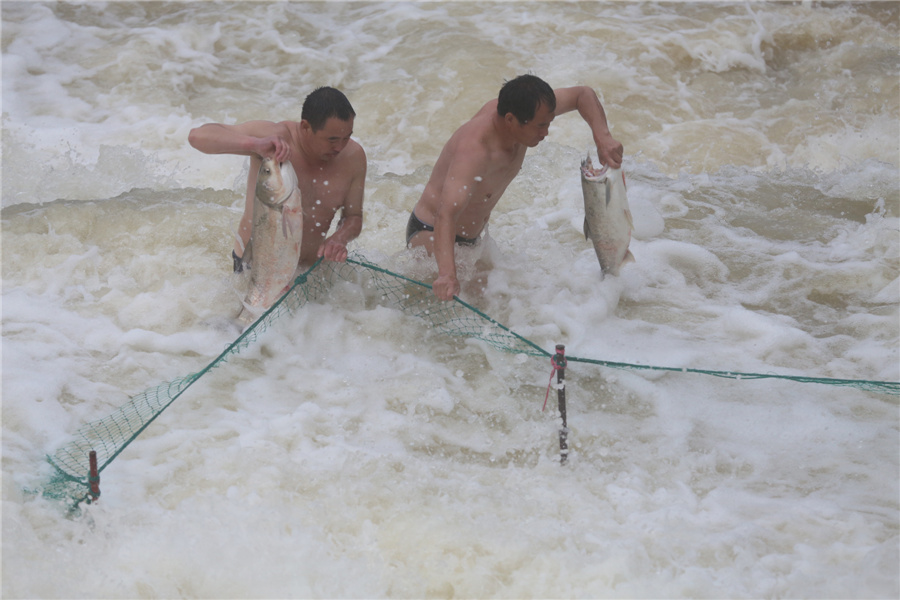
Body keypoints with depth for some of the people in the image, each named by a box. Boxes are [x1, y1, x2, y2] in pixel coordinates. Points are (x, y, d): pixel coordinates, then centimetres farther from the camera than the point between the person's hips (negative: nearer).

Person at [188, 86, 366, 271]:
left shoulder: (354, 157, -9)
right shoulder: (272, 135, -21)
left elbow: (353, 217, 3)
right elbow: (198, 136, -29)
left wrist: (340, 238, -23)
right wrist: (256, 144, -45)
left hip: (311, 269, 4)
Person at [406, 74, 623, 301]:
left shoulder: (519, 108, -13)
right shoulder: (475, 150, -38)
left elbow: (583, 95, 2)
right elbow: (446, 215, -50)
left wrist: (602, 137, -16)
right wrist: (447, 273, -67)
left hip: (471, 239, 9)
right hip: (432, 236, -9)